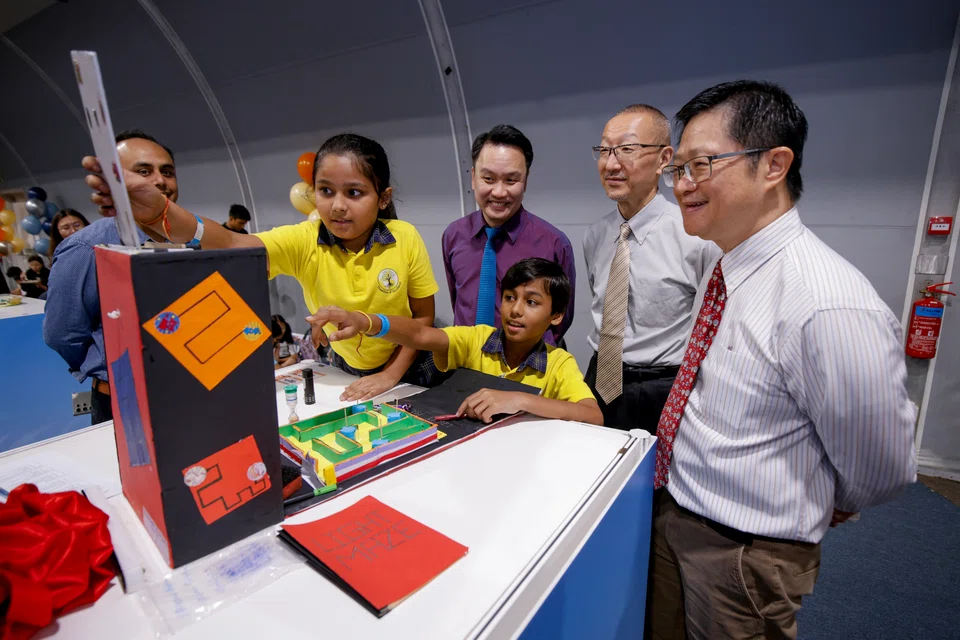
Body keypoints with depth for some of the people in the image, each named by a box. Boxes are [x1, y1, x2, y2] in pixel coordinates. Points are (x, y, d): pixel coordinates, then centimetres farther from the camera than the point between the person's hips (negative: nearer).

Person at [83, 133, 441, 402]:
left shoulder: (405, 240, -20)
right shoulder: (304, 242, -18)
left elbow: (424, 315, -12)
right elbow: (231, 245, -35)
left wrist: (391, 375, -18)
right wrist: (161, 214, -53)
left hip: (408, 369, -1)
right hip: (347, 369, 1)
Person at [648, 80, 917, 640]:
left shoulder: (832, 308, -29)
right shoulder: (724, 269, -2)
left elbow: (882, 470, -16)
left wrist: (826, 510, 4)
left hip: (742, 556, -7)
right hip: (671, 512, 7)